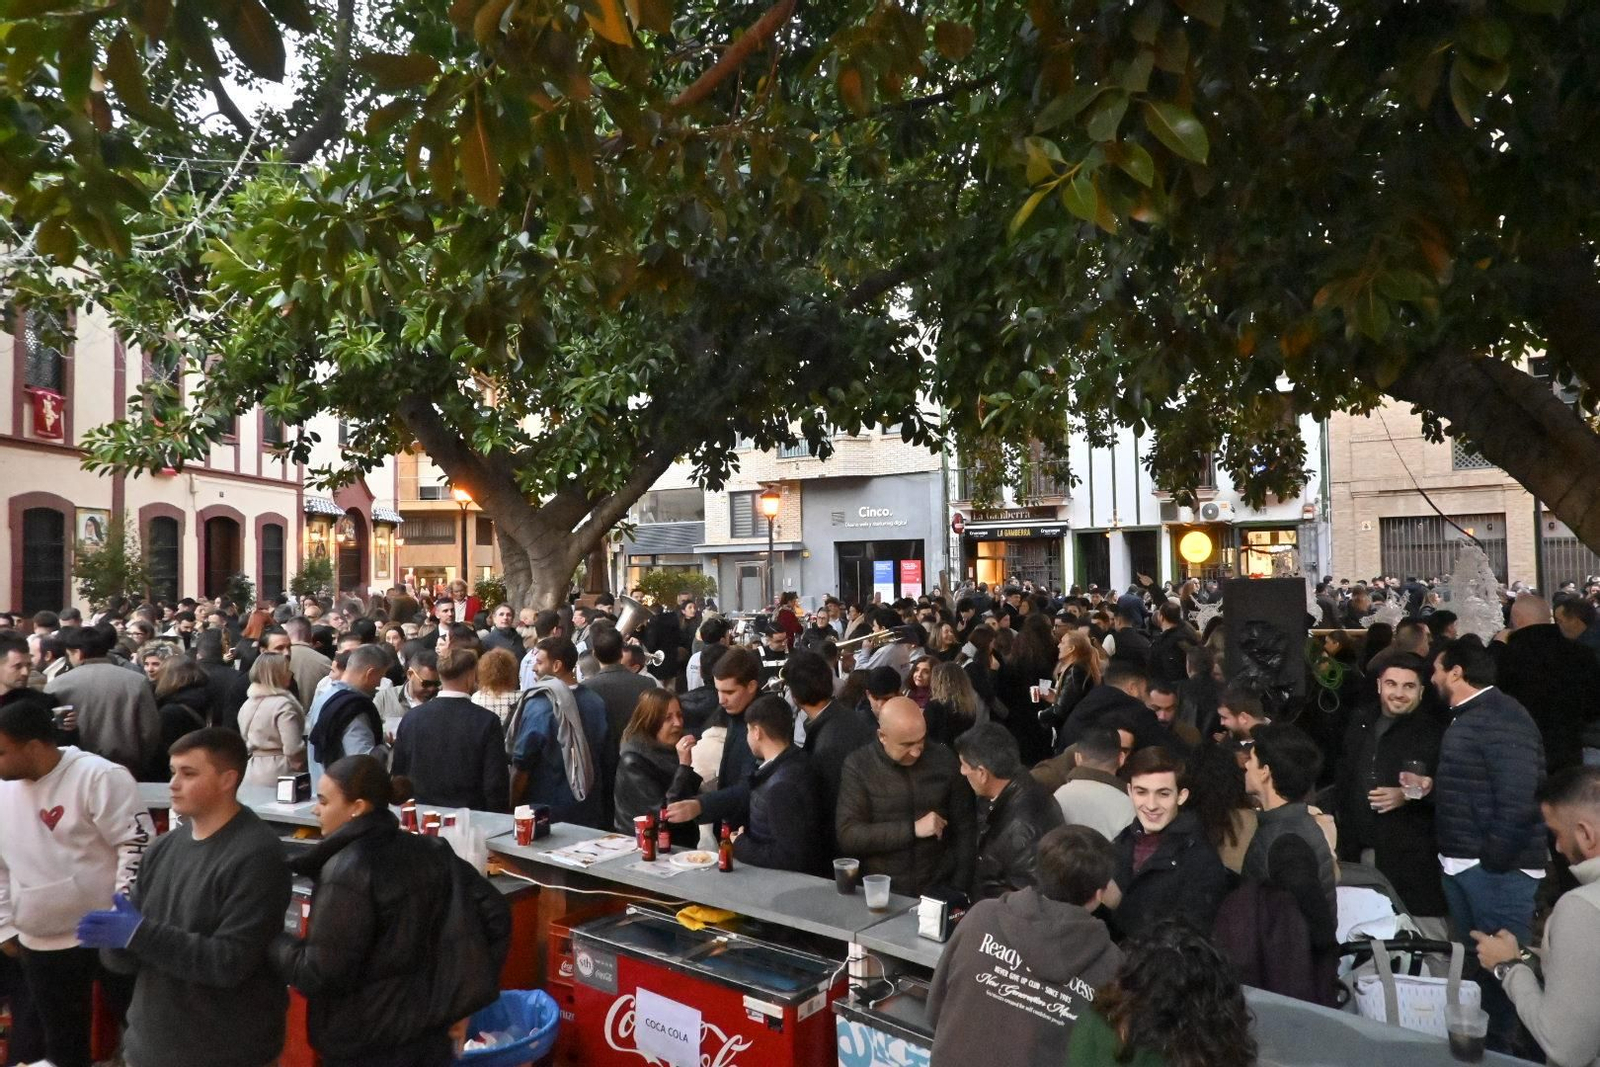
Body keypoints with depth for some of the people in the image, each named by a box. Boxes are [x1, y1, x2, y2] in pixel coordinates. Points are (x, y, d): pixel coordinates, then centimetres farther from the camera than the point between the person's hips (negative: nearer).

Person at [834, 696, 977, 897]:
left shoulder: (944, 760, 1)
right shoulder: (859, 765, -4)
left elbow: (965, 828, 8)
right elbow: (847, 836, -10)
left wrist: (958, 892, 2)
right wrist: (913, 829, -14)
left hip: (939, 891, 1)